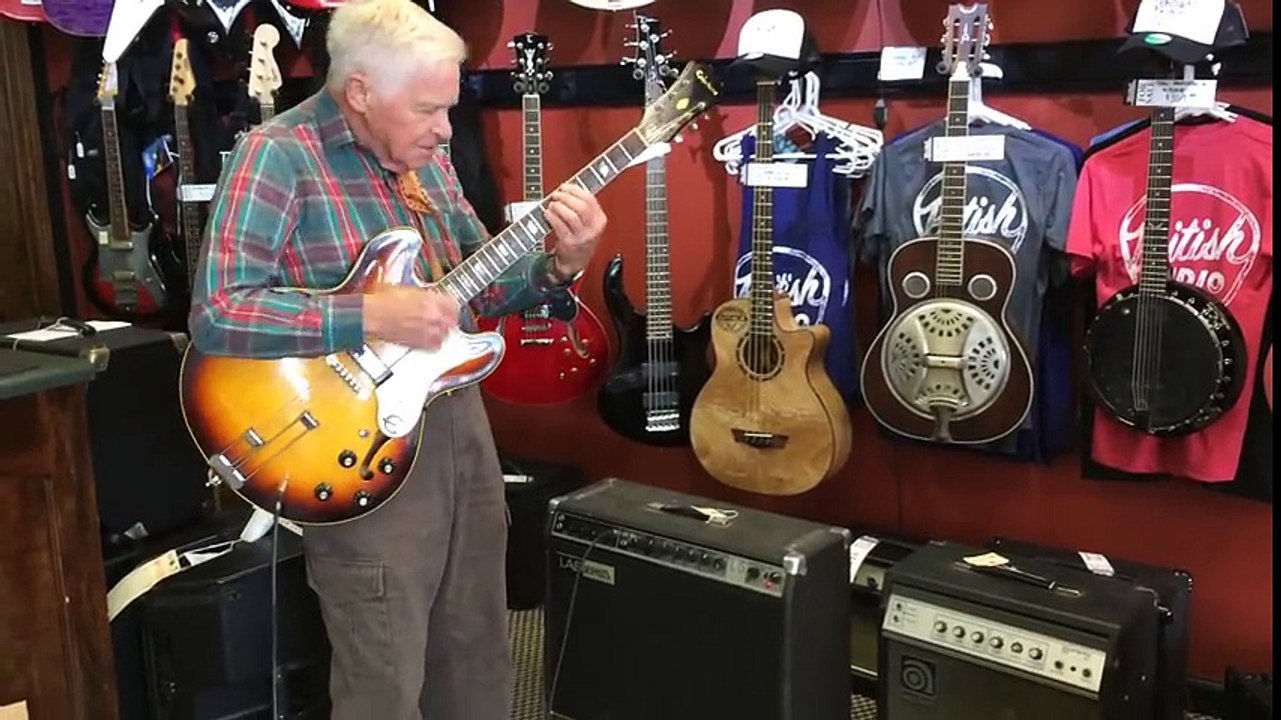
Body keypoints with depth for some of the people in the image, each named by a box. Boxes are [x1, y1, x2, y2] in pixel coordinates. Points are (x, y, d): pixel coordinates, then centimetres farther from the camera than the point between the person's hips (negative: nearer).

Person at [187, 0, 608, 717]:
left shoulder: (427, 159, 7)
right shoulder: (278, 156, -15)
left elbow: (480, 283, 11)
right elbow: (217, 313, -23)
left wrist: (563, 264, -7)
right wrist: (371, 315, -27)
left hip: (462, 421, 7)